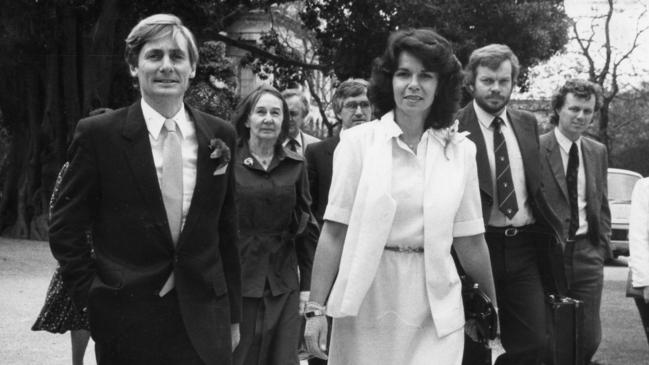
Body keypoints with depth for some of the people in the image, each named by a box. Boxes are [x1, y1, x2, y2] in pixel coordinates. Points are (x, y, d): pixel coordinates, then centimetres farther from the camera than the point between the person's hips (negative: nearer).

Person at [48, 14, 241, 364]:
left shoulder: (219, 135, 3)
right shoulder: (98, 134, -5)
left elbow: (226, 232, 7)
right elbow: (65, 227, 1)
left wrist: (232, 314, 8)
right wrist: (91, 294, -4)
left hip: (204, 320, 2)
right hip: (127, 321, -2)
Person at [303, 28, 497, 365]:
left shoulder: (460, 150, 2)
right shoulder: (358, 141, -3)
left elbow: (470, 240, 8)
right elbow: (334, 230, -5)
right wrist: (316, 308, -8)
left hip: (434, 305, 1)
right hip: (367, 302, -1)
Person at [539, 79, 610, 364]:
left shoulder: (598, 152, 11)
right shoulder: (536, 149, -8)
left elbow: (602, 203, 17)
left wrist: (602, 245, 8)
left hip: (588, 253, 5)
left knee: (589, 338, 4)